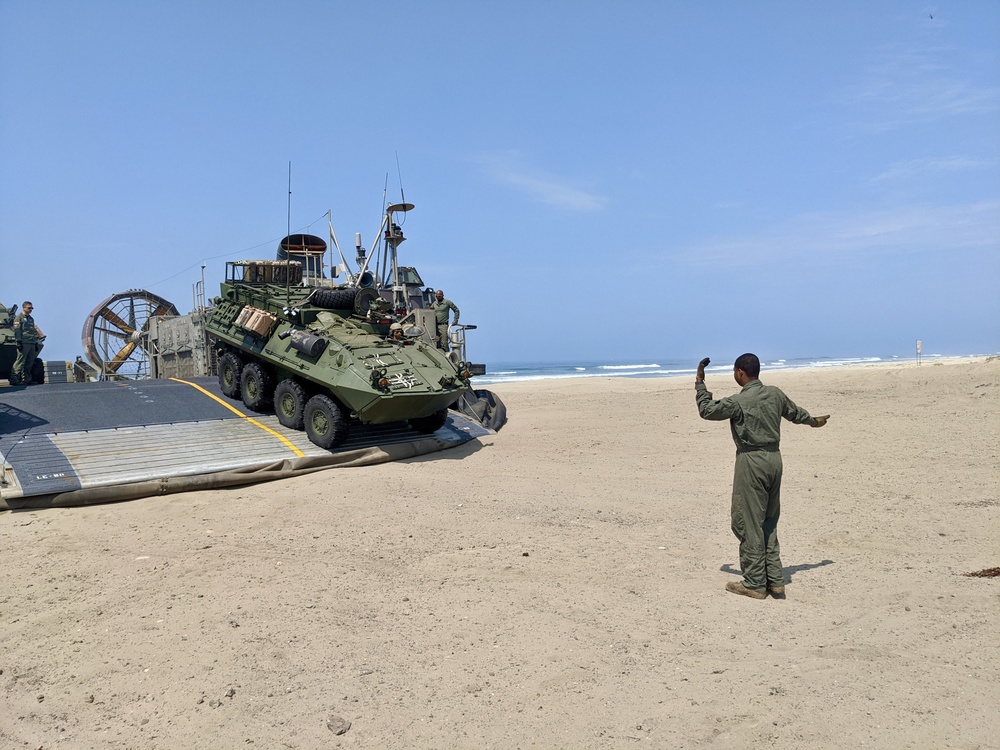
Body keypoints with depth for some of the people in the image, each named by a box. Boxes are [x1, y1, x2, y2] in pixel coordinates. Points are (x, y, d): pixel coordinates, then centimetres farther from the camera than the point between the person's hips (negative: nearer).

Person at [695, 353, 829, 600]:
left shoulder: (738, 402, -15)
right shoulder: (775, 394, 5)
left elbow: (707, 410, -3)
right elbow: (794, 412, 23)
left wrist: (699, 383, 8)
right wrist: (813, 421, 43)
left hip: (751, 462, -7)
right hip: (774, 459, 8)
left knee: (748, 523, 1)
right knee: (769, 522, 16)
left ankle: (755, 584, 8)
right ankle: (775, 581, 21)